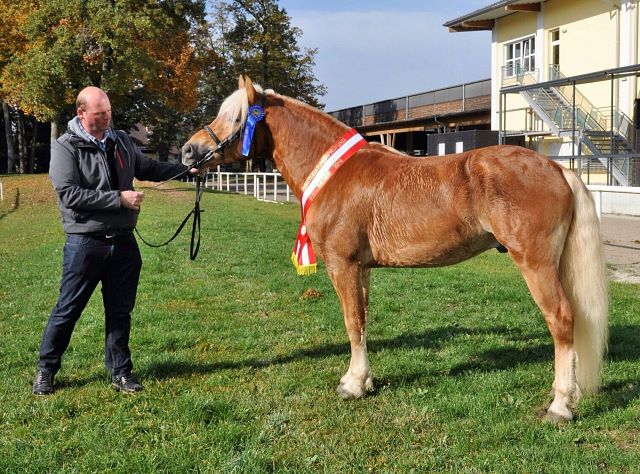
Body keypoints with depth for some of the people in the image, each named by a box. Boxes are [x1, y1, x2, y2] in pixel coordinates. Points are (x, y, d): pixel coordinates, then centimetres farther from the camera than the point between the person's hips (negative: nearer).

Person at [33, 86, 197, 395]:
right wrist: (119, 198, -21)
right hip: (85, 243, -5)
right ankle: (46, 370, 21)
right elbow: (69, 194, -19)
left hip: (123, 242, 5)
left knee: (120, 311, 11)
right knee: (68, 310, 5)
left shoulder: (121, 141, 8)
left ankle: (120, 372, 23)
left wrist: (187, 169, 7)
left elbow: (149, 168, 20)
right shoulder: (66, 147, -9)